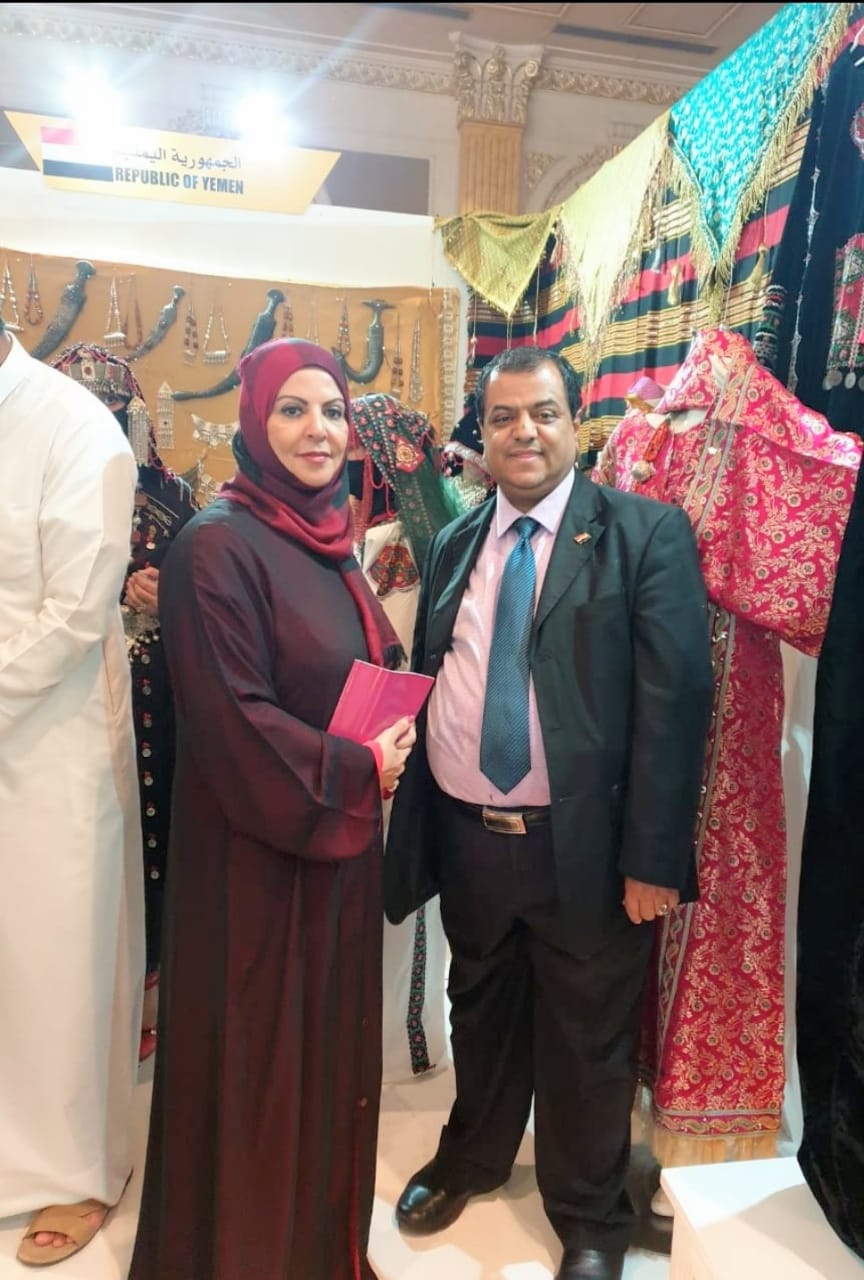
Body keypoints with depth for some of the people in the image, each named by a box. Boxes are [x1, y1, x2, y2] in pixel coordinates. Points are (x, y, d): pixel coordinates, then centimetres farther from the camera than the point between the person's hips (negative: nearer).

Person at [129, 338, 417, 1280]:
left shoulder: (328, 541, 9)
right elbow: (229, 719, -19)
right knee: (258, 1053, 9)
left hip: (340, 841, 8)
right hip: (257, 851, -7)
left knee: (331, 1039, 19)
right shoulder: (218, 545, -15)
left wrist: (392, 738, -3)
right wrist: (355, 772, -13)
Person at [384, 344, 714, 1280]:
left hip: (584, 845, -4)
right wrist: (414, 823, 7)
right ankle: (472, 1159, 52)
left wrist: (652, 857, -15)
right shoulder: (453, 545, 8)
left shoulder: (645, 534, -7)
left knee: (588, 1042, 15)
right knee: (481, 1017, 24)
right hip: (465, 839, 5)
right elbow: (423, 685, 10)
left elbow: (674, 700, -12)